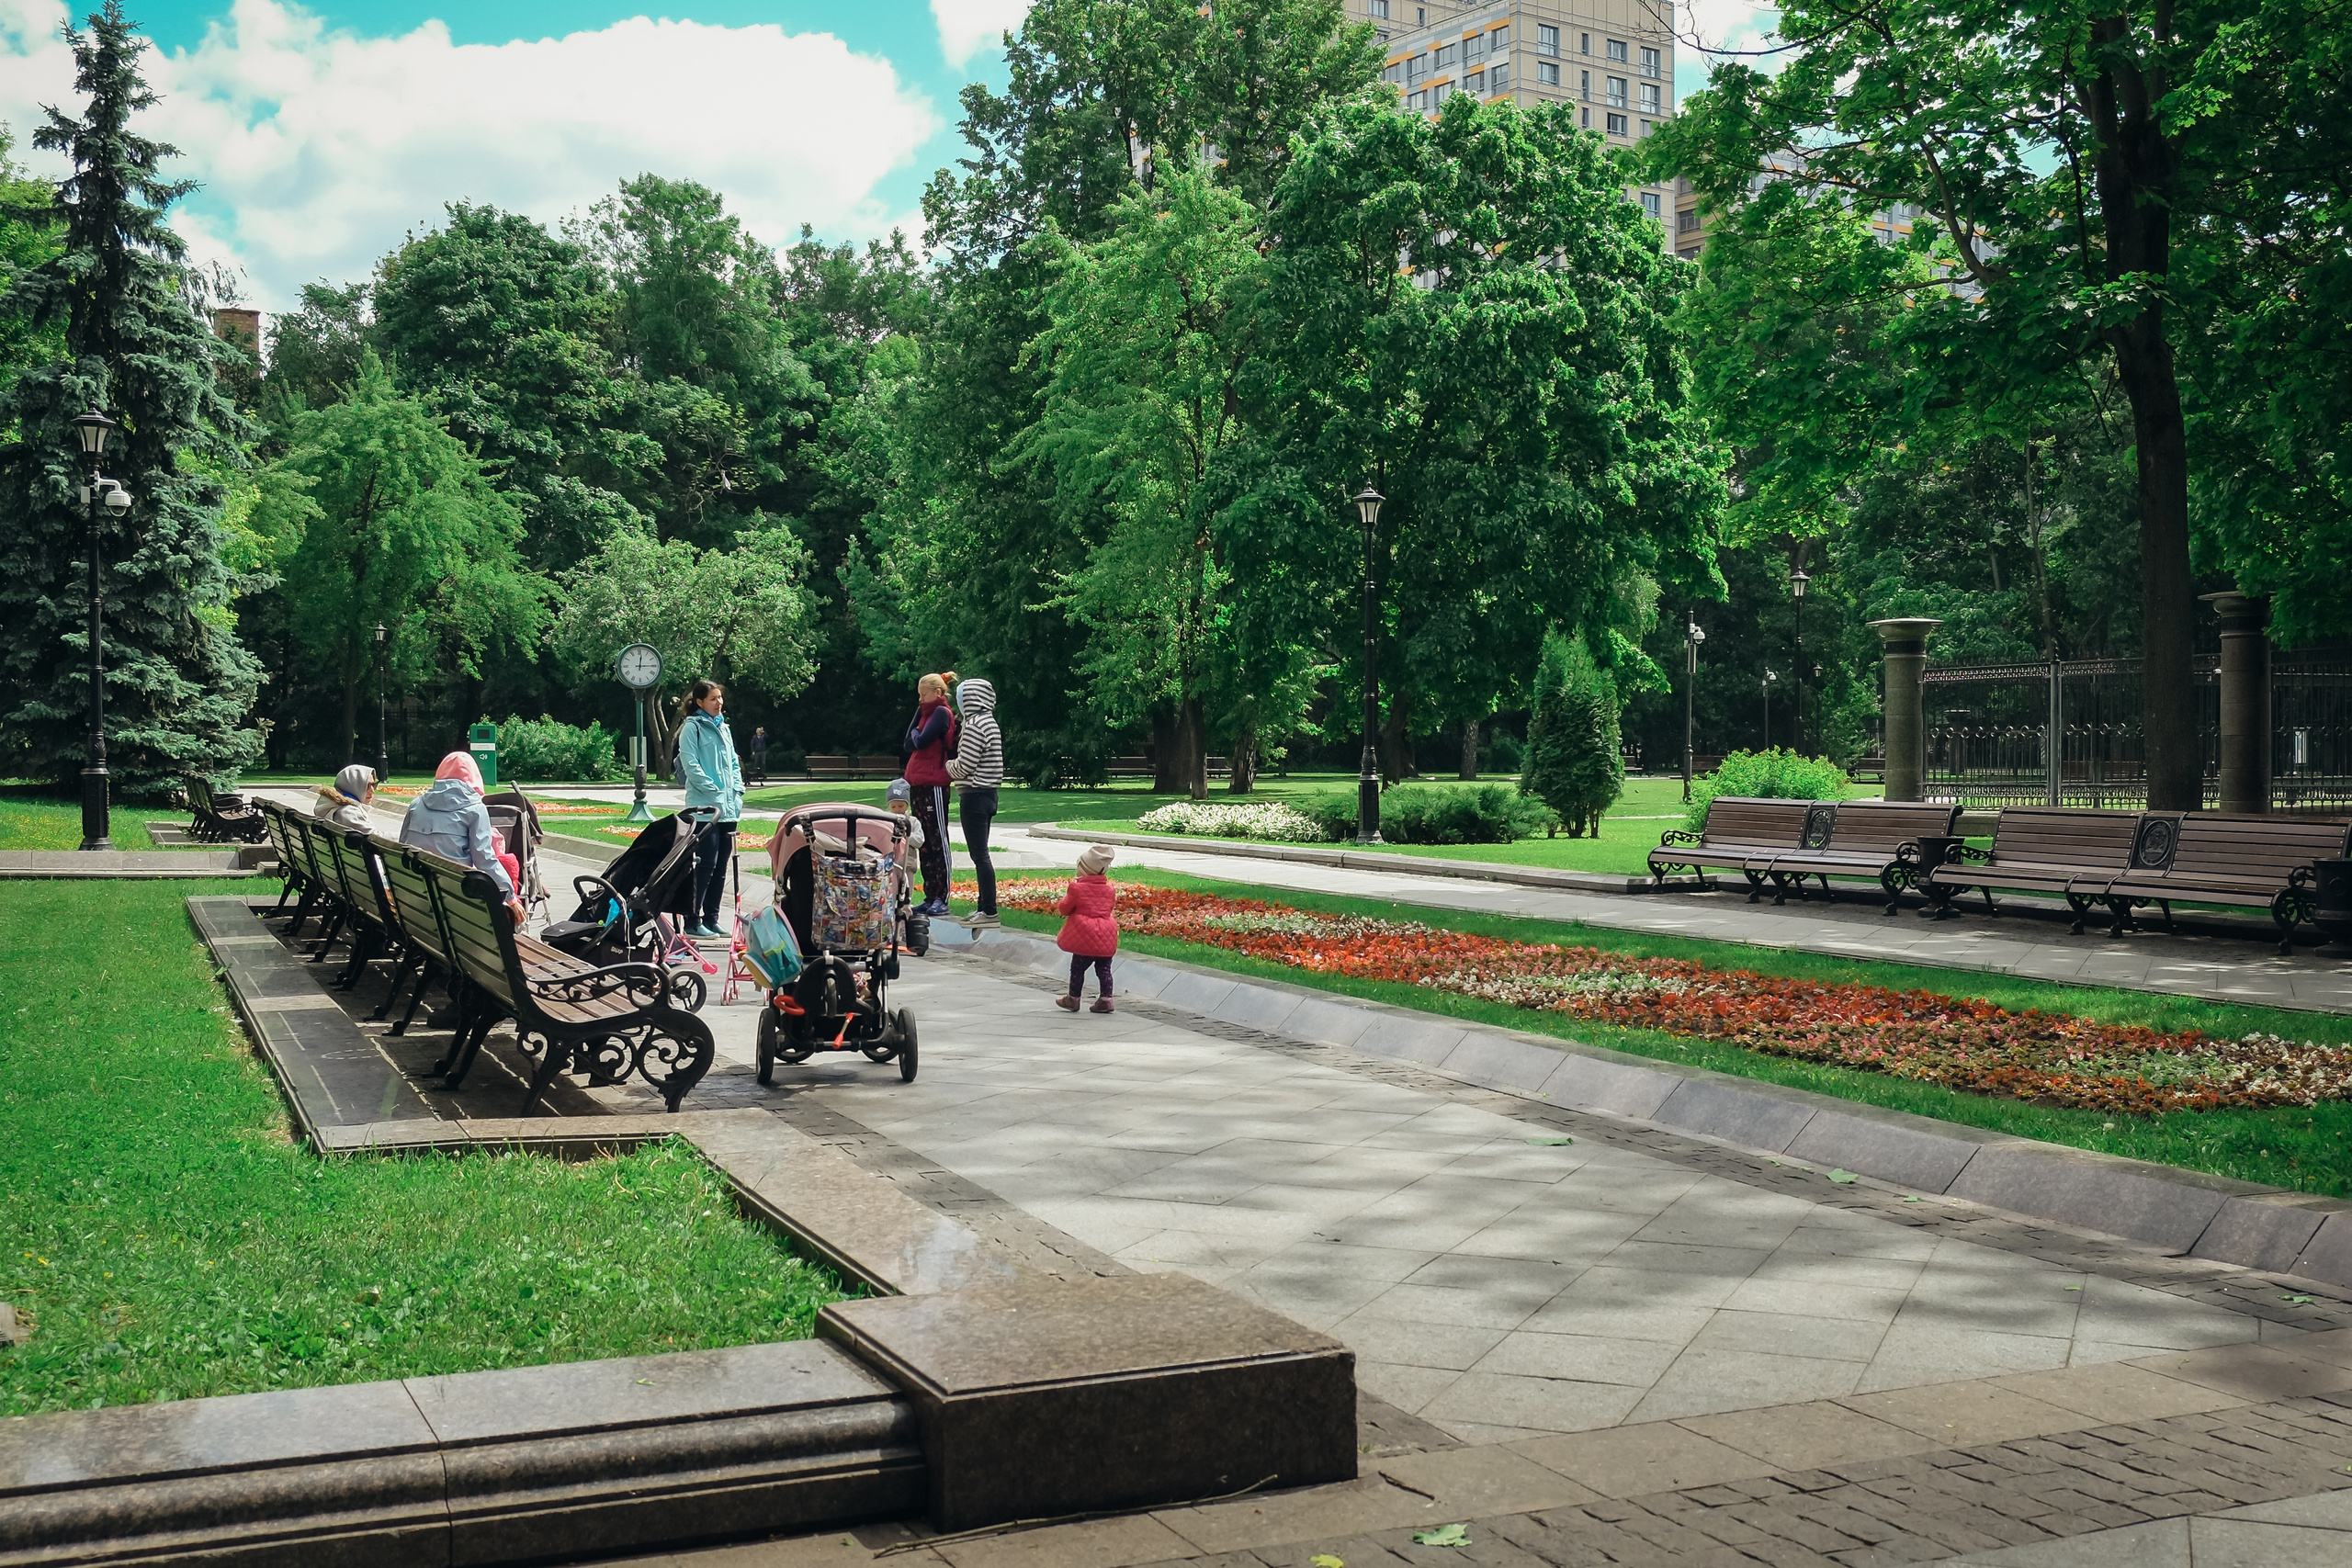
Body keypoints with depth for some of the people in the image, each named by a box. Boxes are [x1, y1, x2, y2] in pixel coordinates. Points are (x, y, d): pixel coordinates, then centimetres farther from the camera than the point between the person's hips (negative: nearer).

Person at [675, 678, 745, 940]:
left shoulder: (723, 728, 18)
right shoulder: (692, 728, -5)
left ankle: (711, 918, 17)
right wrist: (714, 791, -15)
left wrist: (737, 790, 7)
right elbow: (691, 765, -13)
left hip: (729, 808, 8)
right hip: (704, 807, -8)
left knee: (721, 865, 9)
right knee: (706, 864, -9)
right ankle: (694, 921, -3)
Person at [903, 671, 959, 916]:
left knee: (938, 842, -6)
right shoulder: (928, 713, 19)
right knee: (925, 844, 10)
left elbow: (921, 741, -17)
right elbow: (909, 745, 14)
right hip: (920, 785, 10)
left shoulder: (941, 712, -9)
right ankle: (930, 897, 15)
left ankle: (941, 899, -5)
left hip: (934, 785, -10)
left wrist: (915, 732, 2)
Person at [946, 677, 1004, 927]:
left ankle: (989, 912, -8)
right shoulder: (990, 723, 13)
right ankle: (983, 906, 20)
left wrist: (948, 766, 3)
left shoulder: (974, 726, -17)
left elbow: (965, 766, -16)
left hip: (974, 795, -10)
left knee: (979, 855, -8)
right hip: (987, 793, 10)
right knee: (980, 854, 15)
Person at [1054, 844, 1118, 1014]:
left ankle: (1073, 999, 16)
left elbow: (1064, 908, -1)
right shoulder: (1110, 890, 6)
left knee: (1077, 968, 8)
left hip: (1085, 938, -5)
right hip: (1106, 939, 5)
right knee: (1104, 969, 9)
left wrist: (1065, 899, 19)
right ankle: (1106, 999, 6)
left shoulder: (1077, 888, -9)